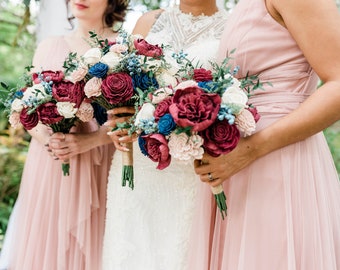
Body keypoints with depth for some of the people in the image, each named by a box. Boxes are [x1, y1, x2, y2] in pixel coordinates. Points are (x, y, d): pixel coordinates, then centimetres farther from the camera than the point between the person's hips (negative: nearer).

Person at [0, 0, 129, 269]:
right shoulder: (48, 47, 10)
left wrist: (88, 141, -21)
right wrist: (46, 139, -11)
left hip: (94, 166, -3)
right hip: (46, 164, 3)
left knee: (87, 246, 4)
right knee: (44, 243, 9)